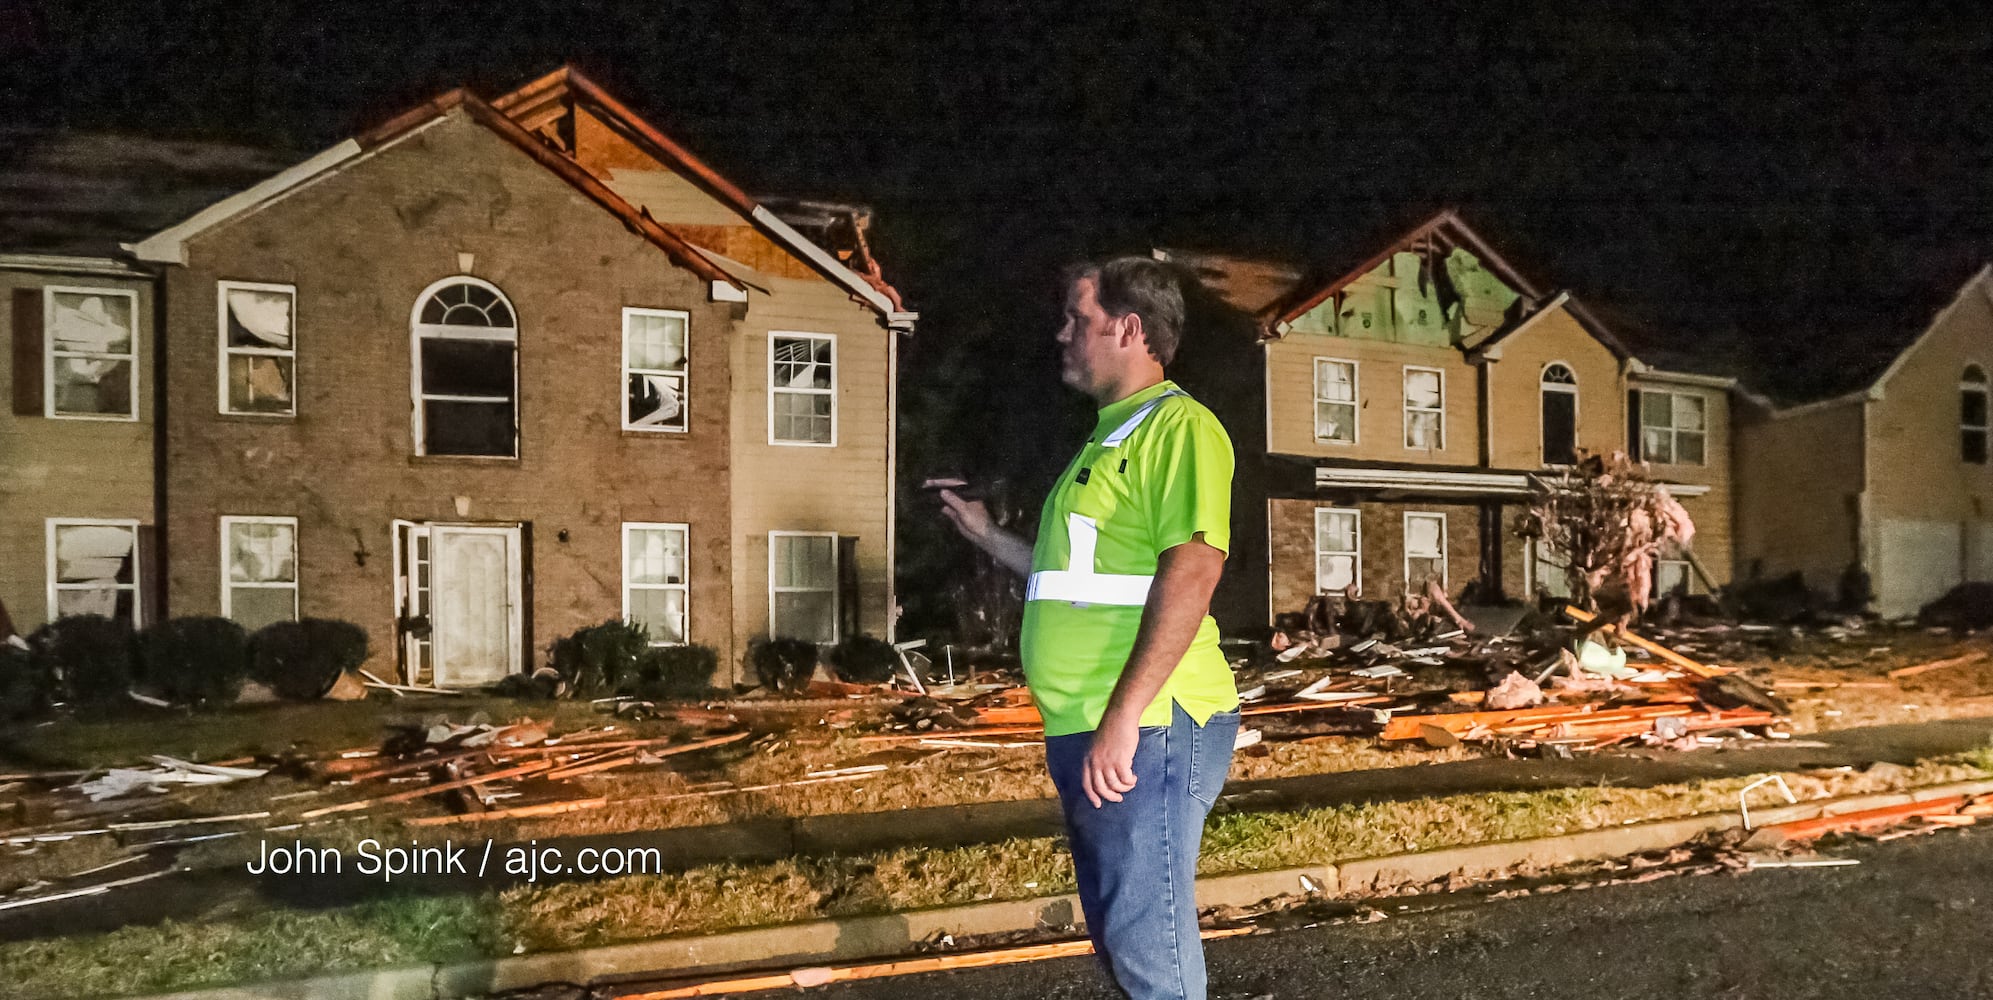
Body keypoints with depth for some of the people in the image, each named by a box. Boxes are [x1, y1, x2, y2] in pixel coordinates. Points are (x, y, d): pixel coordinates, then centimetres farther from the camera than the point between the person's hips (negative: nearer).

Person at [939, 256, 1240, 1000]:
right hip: (1086, 731, 10)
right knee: (1119, 938, 18)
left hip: (1147, 729, -10)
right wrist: (987, 536, 27)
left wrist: (1122, 720, -26)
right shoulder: (1110, 436, 20)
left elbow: (1191, 574, -22)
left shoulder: (1176, 425, -11)